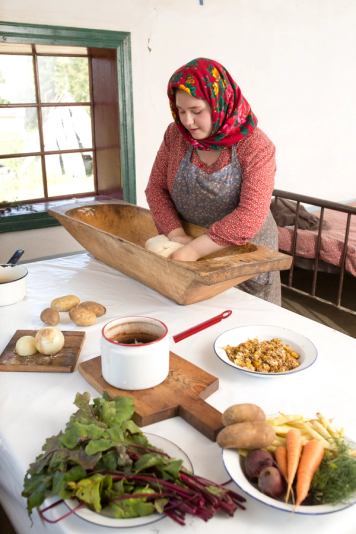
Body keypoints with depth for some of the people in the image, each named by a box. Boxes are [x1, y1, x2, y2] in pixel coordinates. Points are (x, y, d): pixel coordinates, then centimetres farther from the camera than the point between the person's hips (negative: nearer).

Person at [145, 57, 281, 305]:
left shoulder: (256, 146, -19)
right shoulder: (175, 135, -5)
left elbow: (250, 215, -28)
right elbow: (156, 188, -3)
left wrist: (194, 250, -33)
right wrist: (177, 235, -19)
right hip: (189, 248, 4)